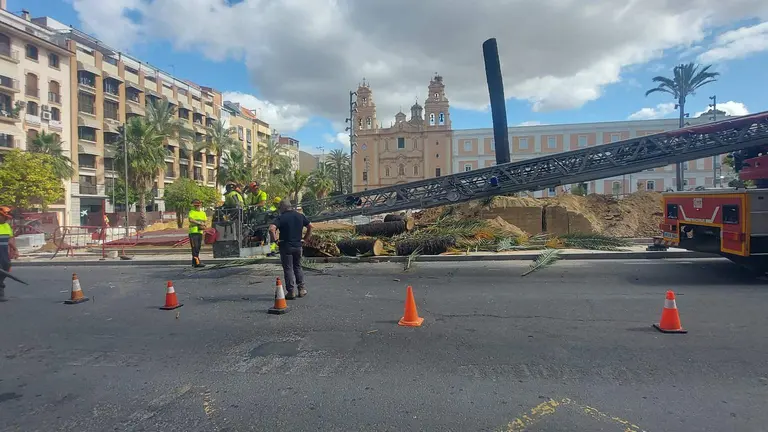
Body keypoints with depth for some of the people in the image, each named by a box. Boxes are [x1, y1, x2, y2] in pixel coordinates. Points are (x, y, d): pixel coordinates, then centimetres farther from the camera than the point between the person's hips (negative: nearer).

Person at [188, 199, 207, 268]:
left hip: (200, 232, 6)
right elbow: (190, 220, -17)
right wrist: (199, 223, -11)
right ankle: (197, 262, -13)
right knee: (195, 248, -9)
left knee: (198, 247, 9)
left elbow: (205, 221, 14)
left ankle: (194, 262, 19)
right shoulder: (191, 212, 0)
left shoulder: (203, 213, 19)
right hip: (193, 232, -6)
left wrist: (203, 225, -7)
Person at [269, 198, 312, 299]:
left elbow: (271, 229, -25)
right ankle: (302, 289, 17)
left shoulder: (281, 218, -11)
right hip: (298, 245, 5)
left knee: (288, 269, 3)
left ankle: (291, 291, 4)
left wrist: (275, 239, -12)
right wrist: (305, 238, 16)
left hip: (286, 246, -5)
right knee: (298, 267, 18)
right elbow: (310, 226, 14)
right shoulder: (300, 216, 6)